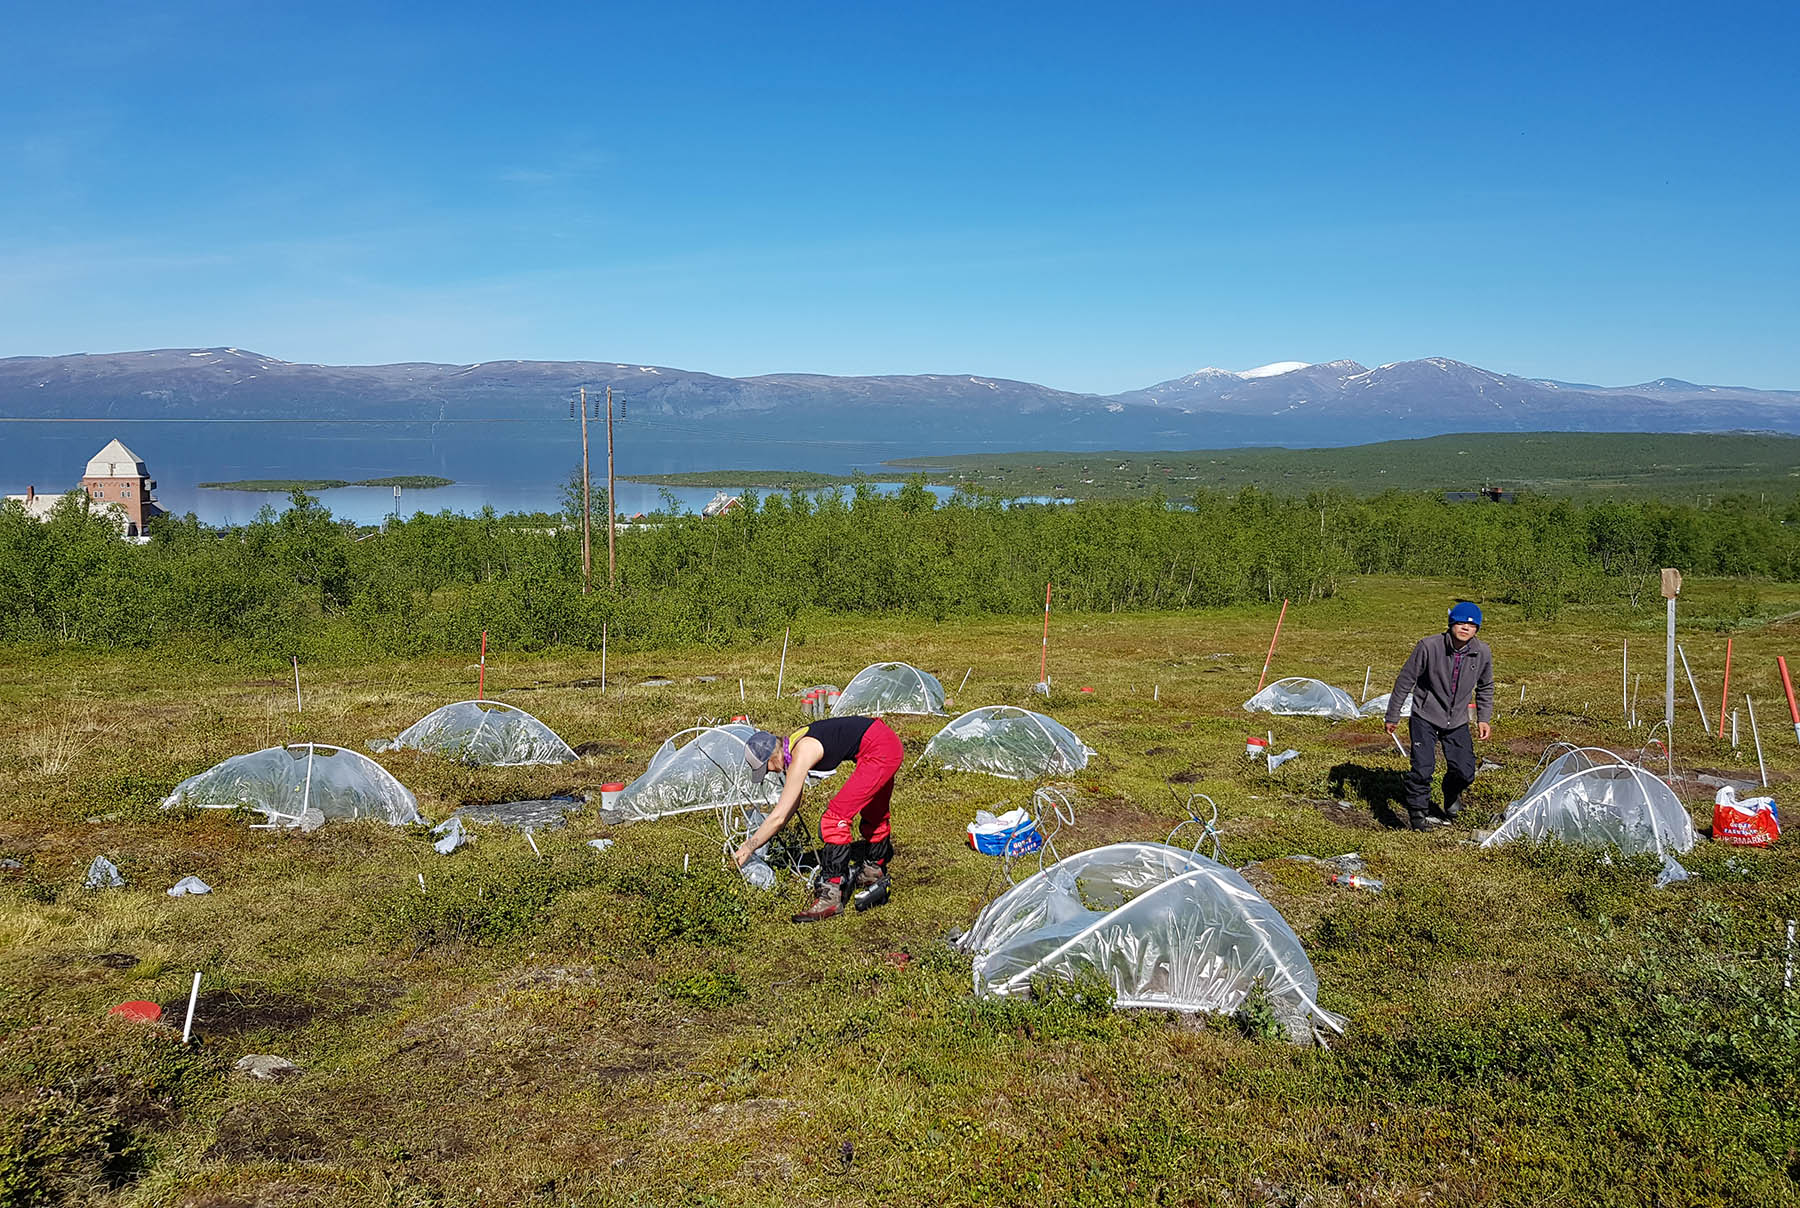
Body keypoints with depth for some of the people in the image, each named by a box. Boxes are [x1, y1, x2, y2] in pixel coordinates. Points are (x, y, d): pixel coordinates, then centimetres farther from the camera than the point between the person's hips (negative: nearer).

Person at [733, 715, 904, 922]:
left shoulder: (800, 757, -20)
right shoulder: (791, 745, 7)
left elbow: (778, 817, -18)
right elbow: (792, 803, 20)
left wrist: (749, 847, -7)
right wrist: (759, 839, 21)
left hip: (880, 751, -10)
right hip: (888, 742, 10)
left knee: (836, 817, -12)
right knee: (873, 813, 29)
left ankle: (830, 896, -11)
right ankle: (875, 870, 51)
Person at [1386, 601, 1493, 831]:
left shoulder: (1482, 653, -7)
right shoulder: (1428, 647, -19)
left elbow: (1485, 687, 12)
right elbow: (1405, 680, -9)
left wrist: (1484, 719, 7)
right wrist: (1393, 716, -4)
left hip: (1457, 721, 3)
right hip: (1426, 717, -3)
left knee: (1465, 771, 2)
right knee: (1423, 768, -12)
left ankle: (1452, 795, 37)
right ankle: (1417, 812, 8)